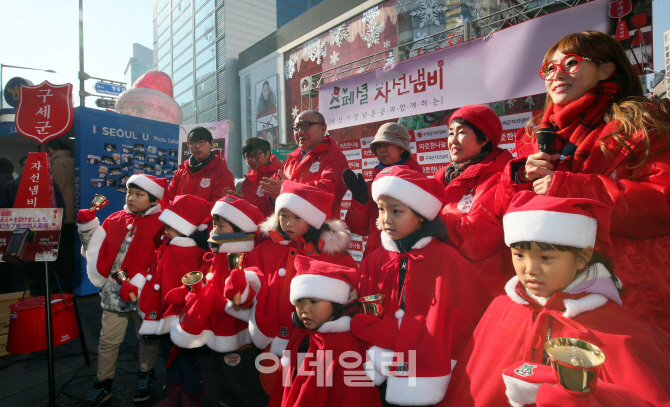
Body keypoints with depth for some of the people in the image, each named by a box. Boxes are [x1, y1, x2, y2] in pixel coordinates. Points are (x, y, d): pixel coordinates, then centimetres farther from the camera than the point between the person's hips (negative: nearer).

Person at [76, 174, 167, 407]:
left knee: (147, 336, 16)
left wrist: (138, 283, -23)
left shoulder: (161, 225, -12)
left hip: (144, 294, -4)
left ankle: (146, 376, 38)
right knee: (108, 341, 14)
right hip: (113, 292, 4)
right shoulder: (115, 220, 3)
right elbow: (97, 248, 14)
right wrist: (87, 226, 2)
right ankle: (103, 384, 33)